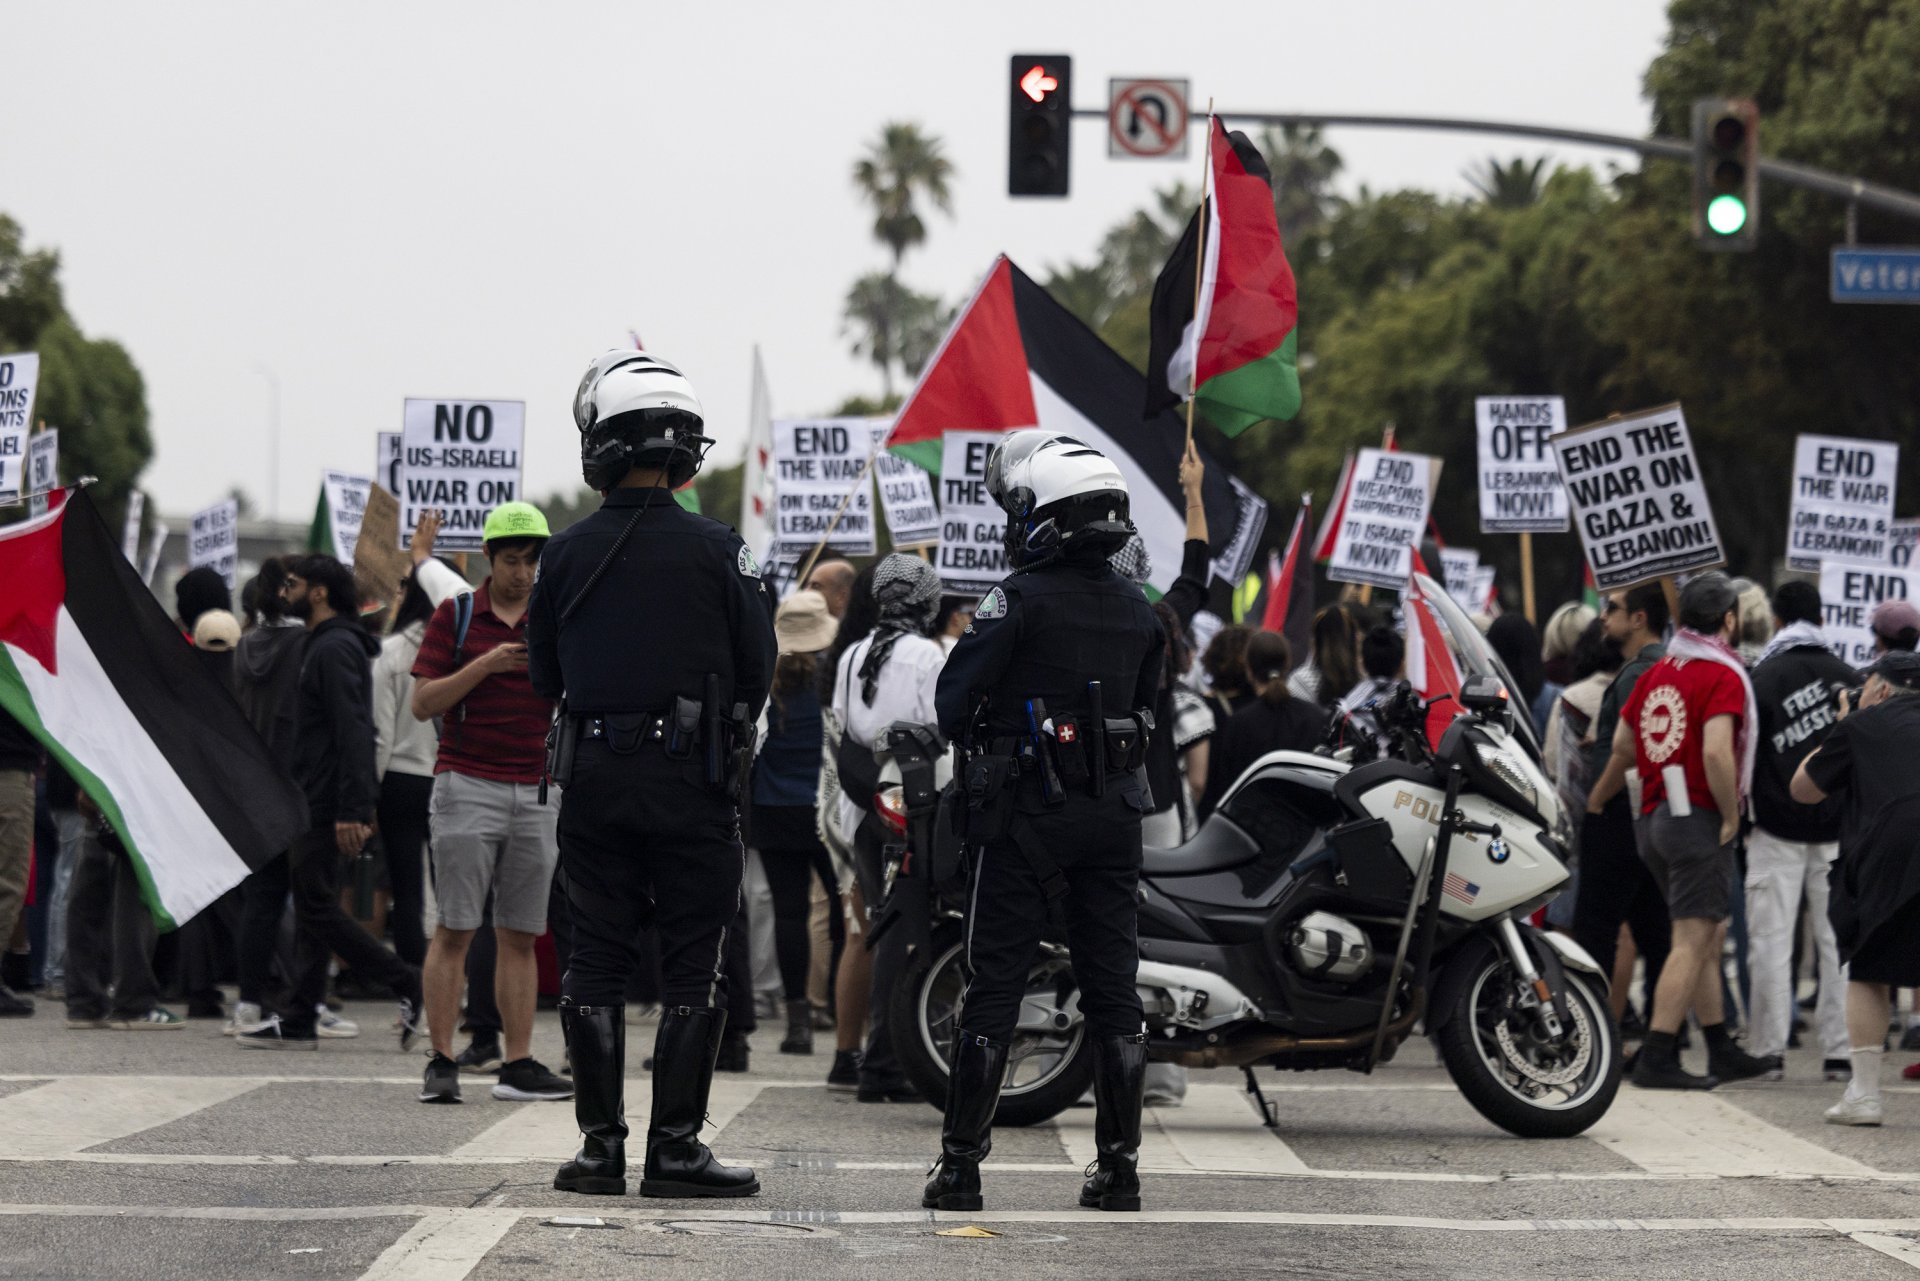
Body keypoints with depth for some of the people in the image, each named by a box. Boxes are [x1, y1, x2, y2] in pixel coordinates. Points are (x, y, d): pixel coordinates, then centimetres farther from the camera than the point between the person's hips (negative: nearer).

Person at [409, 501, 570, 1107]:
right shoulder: (455, 616, 4)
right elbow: (422, 704, -3)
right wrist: (487, 665, -14)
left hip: (536, 793, 3)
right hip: (468, 787, -3)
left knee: (521, 935, 3)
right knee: (455, 928, -6)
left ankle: (518, 1067, 4)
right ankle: (440, 1064, -7)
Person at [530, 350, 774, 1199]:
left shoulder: (568, 553, -1)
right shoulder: (714, 551, -8)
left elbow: (544, 675, 8)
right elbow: (757, 668, -3)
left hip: (593, 779, 2)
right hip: (690, 780, -2)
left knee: (595, 963, 9)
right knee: (692, 968, 3)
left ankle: (601, 1144, 7)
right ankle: (674, 1149, 0)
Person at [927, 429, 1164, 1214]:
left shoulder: (1020, 601, -12)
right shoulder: (1138, 611, 8)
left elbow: (954, 701, -10)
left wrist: (975, 739, 10)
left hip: (1027, 814, -5)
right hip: (1115, 811, 5)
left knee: (995, 987, -1)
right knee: (1113, 988, 8)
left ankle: (961, 1164, 0)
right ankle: (1119, 1164, 8)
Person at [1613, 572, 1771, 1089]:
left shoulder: (1656, 673, 11)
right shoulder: (1723, 676, -12)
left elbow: (1622, 743, 16)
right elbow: (1717, 752, -24)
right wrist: (1731, 815, -14)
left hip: (1655, 815, 8)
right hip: (1699, 819, -8)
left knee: (1710, 936, 18)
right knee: (1692, 943, -7)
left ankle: (1721, 1051, 24)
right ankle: (1656, 1059, -13)